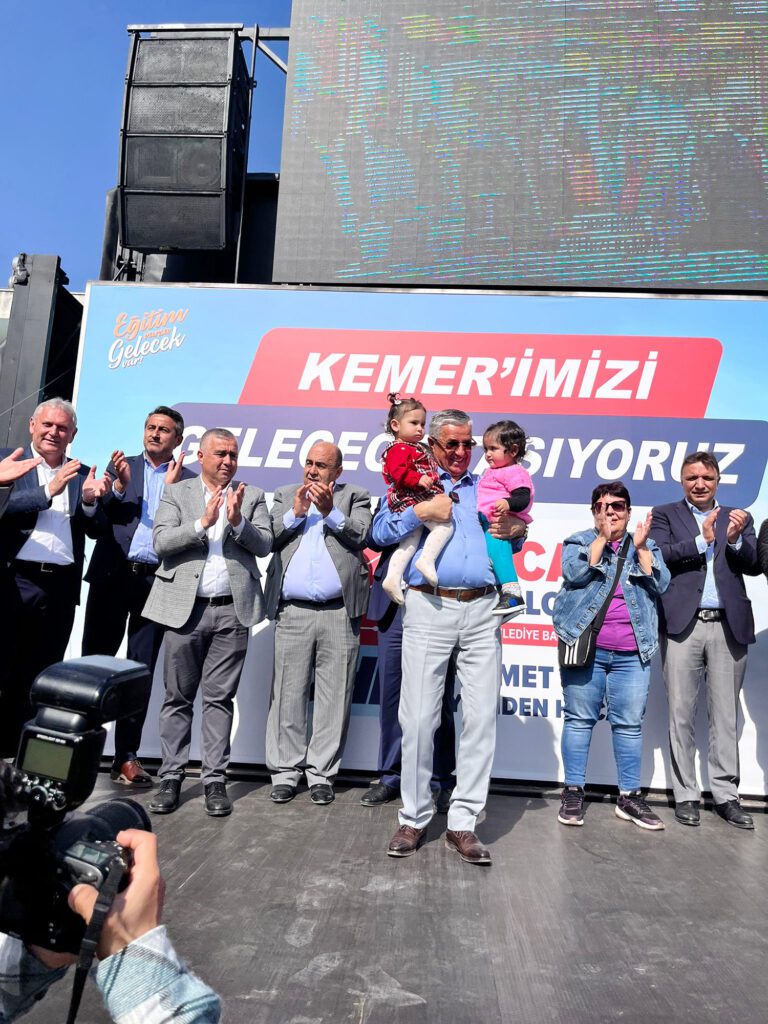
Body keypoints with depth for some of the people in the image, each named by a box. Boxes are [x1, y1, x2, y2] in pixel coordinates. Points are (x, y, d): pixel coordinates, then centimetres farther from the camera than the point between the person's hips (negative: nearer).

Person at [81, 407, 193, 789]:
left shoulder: (189, 479, 6)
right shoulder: (121, 466, 12)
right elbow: (101, 517, 2)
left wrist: (173, 487, -15)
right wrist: (120, 486, -13)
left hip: (156, 582, -1)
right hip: (113, 575, 1)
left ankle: (126, 756, 12)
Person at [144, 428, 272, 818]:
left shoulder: (252, 496, 9)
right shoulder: (175, 493, 7)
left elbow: (264, 545, -1)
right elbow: (161, 542, -5)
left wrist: (238, 521, -17)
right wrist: (202, 522, -17)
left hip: (232, 612, 0)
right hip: (184, 608, 0)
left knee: (220, 698, 6)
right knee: (178, 697, 8)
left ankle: (215, 780, 15)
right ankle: (171, 778, 20)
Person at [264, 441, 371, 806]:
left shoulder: (355, 497, 12)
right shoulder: (286, 495, 17)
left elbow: (360, 536, -4)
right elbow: (269, 539, 6)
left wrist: (330, 511, -15)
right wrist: (296, 513, -6)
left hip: (339, 613, -1)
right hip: (292, 612, 1)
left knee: (334, 697, 4)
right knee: (287, 694, 5)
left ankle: (322, 773, 16)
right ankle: (285, 771, 17)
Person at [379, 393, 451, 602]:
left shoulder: (416, 448, 26)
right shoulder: (400, 449, -6)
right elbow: (398, 472, -22)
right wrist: (418, 479, -30)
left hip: (413, 501, 10)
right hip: (412, 499, -10)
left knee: (410, 541, 7)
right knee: (444, 526, -16)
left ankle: (393, 577, 2)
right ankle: (427, 560, -23)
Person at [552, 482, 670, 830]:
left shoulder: (646, 546, 16)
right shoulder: (578, 541, 9)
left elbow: (660, 584, 2)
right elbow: (574, 573, -11)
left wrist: (641, 547, -7)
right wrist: (603, 537, -10)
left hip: (632, 654, 2)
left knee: (630, 723, 5)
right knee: (580, 719, 2)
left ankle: (629, 797, 17)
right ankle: (573, 792, 13)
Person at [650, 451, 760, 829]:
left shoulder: (738, 517, 14)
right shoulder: (665, 514, 7)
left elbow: (754, 565, 3)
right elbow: (659, 556, -8)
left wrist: (734, 540, -15)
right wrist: (703, 541, -14)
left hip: (729, 625, 2)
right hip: (683, 624, -2)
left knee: (726, 715, 8)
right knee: (682, 714, 5)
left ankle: (726, 795, 19)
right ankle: (686, 795, 15)